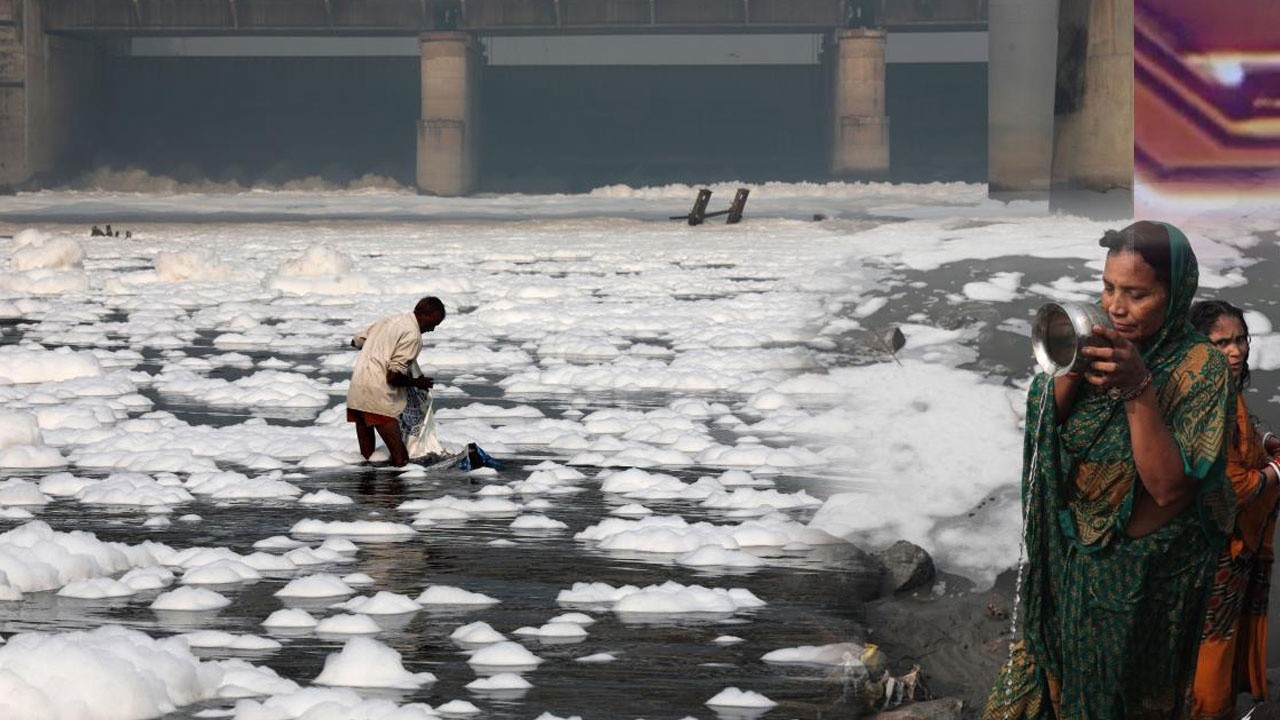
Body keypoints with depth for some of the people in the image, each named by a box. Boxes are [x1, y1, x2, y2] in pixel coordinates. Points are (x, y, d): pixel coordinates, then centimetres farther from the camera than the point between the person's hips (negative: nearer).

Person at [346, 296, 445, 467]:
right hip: (378, 397, -9)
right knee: (401, 459, -9)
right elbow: (393, 376, -15)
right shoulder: (413, 335, -9)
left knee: (367, 458, 13)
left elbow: (356, 341, 27)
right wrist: (416, 383, 3)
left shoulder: (389, 321, 17)